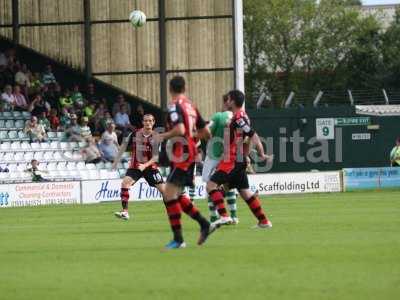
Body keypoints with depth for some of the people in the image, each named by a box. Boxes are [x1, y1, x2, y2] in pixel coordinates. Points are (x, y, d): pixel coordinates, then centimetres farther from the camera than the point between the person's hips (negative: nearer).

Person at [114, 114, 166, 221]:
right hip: (135, 166, 0)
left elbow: (156, 156, -12)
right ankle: (125, 212, -20)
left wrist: (145, 165, -25)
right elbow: (124, 145, 8)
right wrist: (116, 161, 9)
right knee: (125, 183, -22)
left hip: (150, 166, 0)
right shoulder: (135, 134, -6)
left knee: (163, 188, -6)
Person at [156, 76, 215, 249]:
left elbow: (180, 130, -27)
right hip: (191, 153, 9)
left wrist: (163, 136, -12)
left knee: (170, 194, -9)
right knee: (178, 195, 17)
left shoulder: (175, 106, -12)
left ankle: (178, 239, -10)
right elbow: (206, 133, 16)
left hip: (182, 155, -9)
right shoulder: (191, 106, 13)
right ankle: (205, 225, 15)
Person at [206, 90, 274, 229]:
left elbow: (253, 136, -20)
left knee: (211, 184, -12)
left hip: (233, 161, -10)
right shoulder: (240, 116, 14)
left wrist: (262, 154, -21)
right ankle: (264, 221, 17)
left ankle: (223, 216, -21)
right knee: (244, 191, 15)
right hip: (240, 161, 10)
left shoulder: (238, 118, -16)